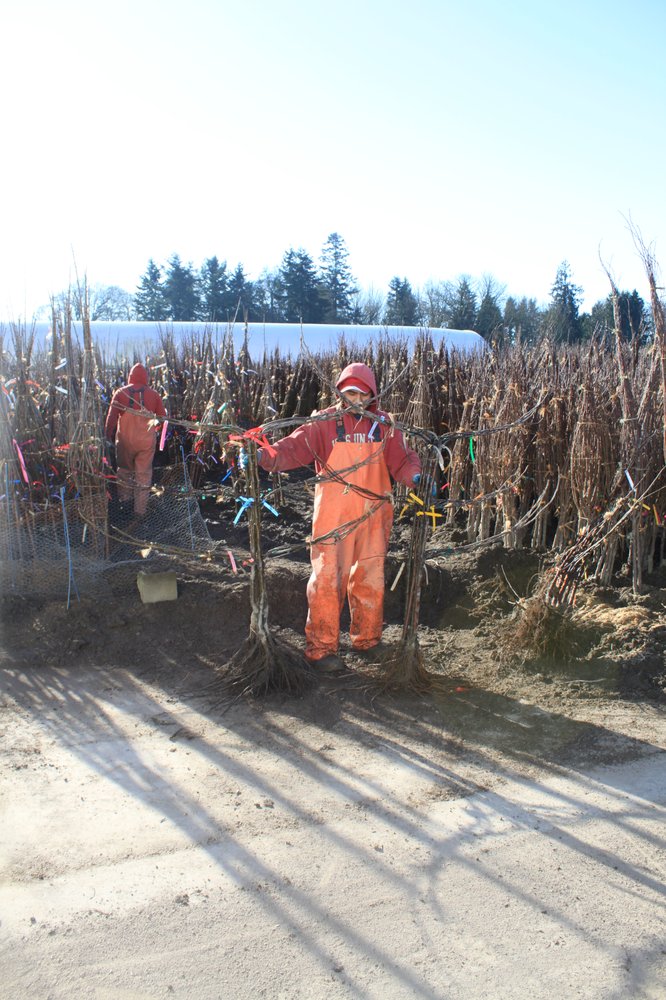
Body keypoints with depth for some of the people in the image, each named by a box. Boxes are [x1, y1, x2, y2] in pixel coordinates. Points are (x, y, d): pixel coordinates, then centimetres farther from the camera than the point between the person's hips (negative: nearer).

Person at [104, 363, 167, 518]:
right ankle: (140, 509, 12)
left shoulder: (121, 392, -3)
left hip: (125, 439, 0)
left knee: (125, 469, 23)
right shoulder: (154, 394, -1)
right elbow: (162, 417, 2)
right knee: (143, 474, 8)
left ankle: (124, 498, 28)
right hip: (147, 441, 0)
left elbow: (111, 417, -6)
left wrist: (108, 435, 3)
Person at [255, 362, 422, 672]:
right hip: (333, 515, -3)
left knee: (371, 579, 14)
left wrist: (415, 476, -20)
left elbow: (401, 460, 2)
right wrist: (264, 456, -31)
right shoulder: (324, 423, -3)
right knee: (327, 579, -4)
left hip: (373, 516, 4)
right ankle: (321, 648, 9)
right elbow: (294, 447, -12)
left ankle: (367, 640, 32)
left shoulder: (385, 426, 6)